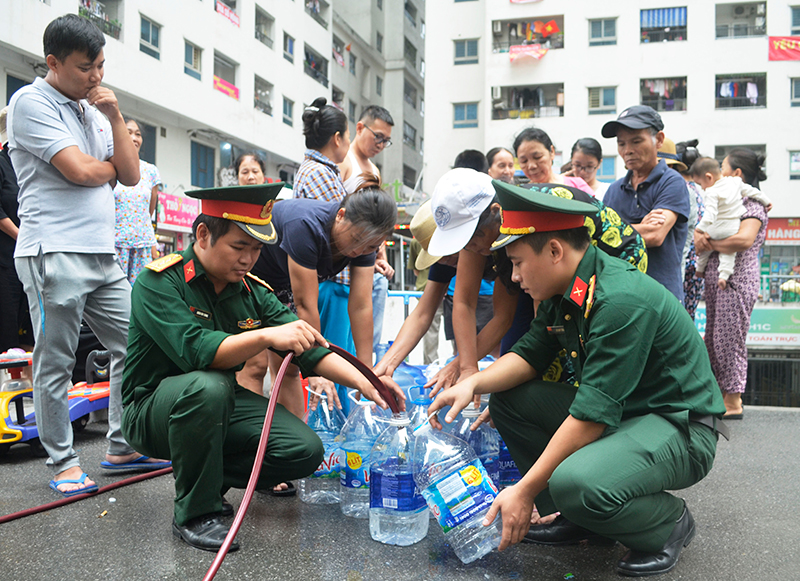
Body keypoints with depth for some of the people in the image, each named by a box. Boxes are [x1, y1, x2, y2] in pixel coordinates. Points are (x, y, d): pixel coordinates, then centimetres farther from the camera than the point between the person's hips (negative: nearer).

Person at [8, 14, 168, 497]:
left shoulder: (95, 110, 18)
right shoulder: (32, 102, -4)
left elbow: (131, 176, 10)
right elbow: (80, 171, -15)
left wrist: (115, 116, 3)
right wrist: (111, 166, 6)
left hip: (103, 254, 8)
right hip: (54, 253, -8)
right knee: (55, 363, 1)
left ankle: (123, 447, 20)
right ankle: (64, 461, 14)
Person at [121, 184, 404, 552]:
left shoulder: (252, 291, 1)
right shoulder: (160, 281, -17)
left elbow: (307, 347, -2)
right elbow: (194, 350, -32)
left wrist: (364, 382, -15)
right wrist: (266, 335, -43)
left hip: (222, 407, 6)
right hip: (152, 409, -5)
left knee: (305, 451, -12)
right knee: (208, 387, -38)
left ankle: (208, 477, 11)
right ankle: (194, 512, -17)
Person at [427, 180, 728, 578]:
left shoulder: (621, 300, -28)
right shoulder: (562, 291, 0)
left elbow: (593, 415, -29)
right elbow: (530, 354, 11)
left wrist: (525, 490, -24)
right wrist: (473, 384, -9)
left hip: (680, 427, -9)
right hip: (618, 412, 9)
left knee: (575, 482, -35)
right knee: (508, 401, 1)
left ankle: (669, 523, -2)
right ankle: (584, 519, 7)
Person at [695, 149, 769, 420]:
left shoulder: (753, 206, -9)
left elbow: (744, 239, -27)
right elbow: (700, 224, 14)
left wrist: (711, 244, -14)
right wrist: (699, 235, -8)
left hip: (736, 281, -9)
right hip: (715, 280, 9)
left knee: (729, 340, -5)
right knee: (713, 339, 12)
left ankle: (733, 403, 5)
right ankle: (722, 395, 23)